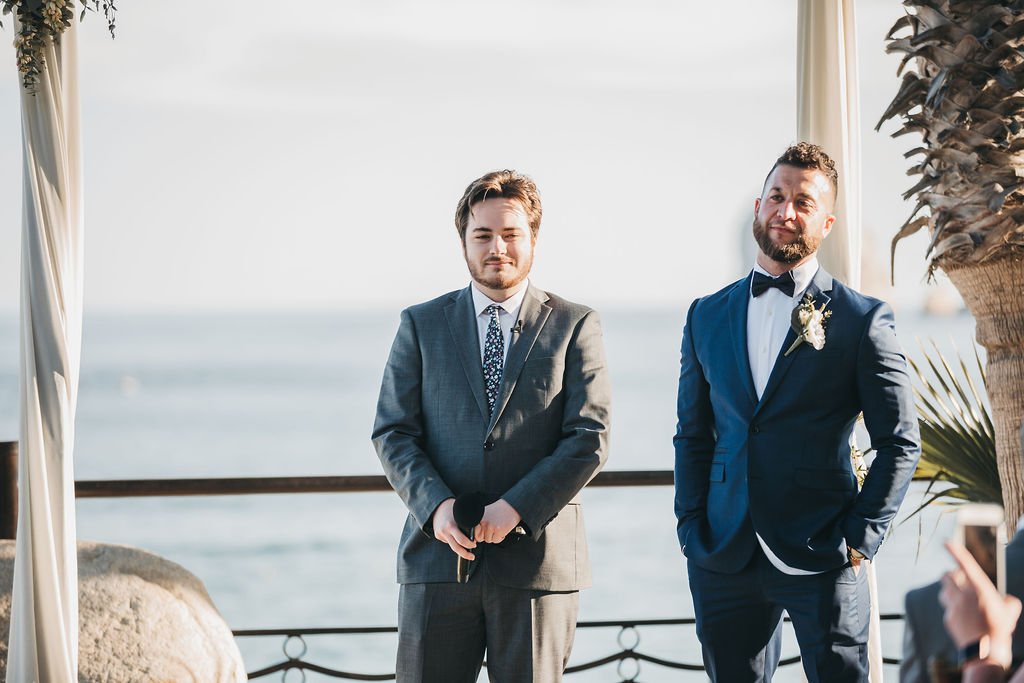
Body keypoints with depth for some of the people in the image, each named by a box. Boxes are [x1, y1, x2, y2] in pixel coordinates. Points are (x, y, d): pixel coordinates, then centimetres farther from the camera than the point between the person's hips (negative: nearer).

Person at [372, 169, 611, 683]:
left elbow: (589, 438, -2)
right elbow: (392, 433, 6)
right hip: (439, 556, 1)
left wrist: (515, 508, -13)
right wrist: (435, 506, -12)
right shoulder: (421, 325, 11)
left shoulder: (575, 327, 6)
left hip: (537, 560, -1)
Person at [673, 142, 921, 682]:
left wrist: (861, 536, -8)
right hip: (723, 558, 3)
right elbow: (692, 435, 15)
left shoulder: (862, 319, 0)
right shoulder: (707, 317, 12)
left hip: (821, 558, -3)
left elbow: (900, 442, 0)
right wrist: (691, 526, 4)